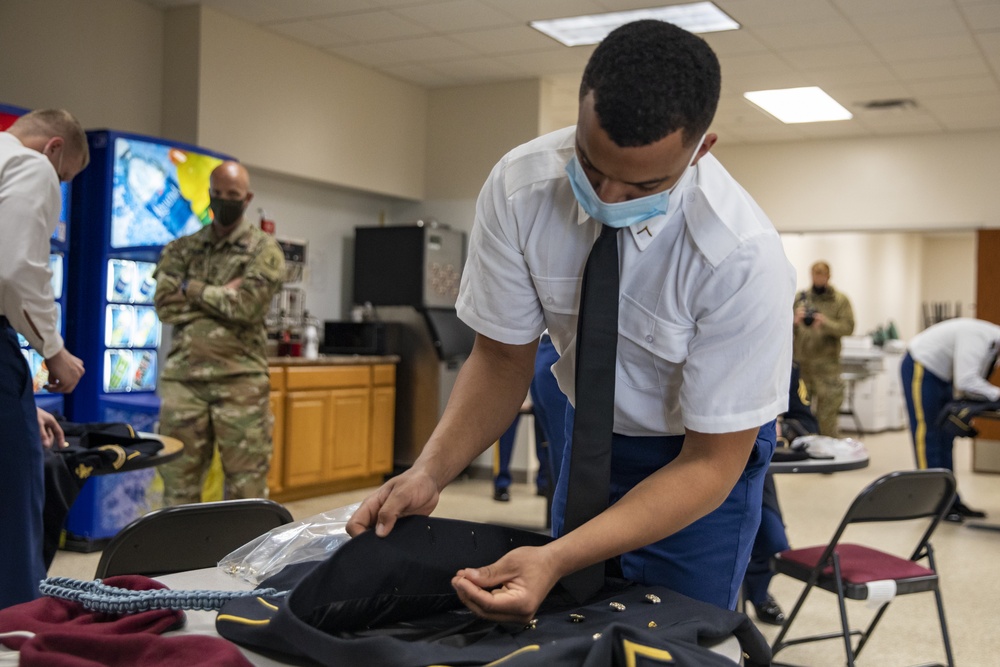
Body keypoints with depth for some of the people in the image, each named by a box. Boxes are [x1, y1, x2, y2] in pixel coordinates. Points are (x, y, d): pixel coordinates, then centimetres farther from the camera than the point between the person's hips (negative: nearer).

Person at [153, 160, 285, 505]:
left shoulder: (264, 250, 3)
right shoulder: (181, 249, 14)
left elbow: (247, 305, -11)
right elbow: (166, 305, 1)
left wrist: (193, 288, -1)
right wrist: (224, 294, -6)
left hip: (241, 380, -3)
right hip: (183, 378, 3)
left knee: (247, 486, -1)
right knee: (178, 480, 6)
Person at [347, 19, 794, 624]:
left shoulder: (743, 257, -33)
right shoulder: (518, 187, -24)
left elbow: (710, 463, -27)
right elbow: (503, 358, -12)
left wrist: (556, 560, -39)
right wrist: (430, 472, -30)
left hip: (703, 451, -2)